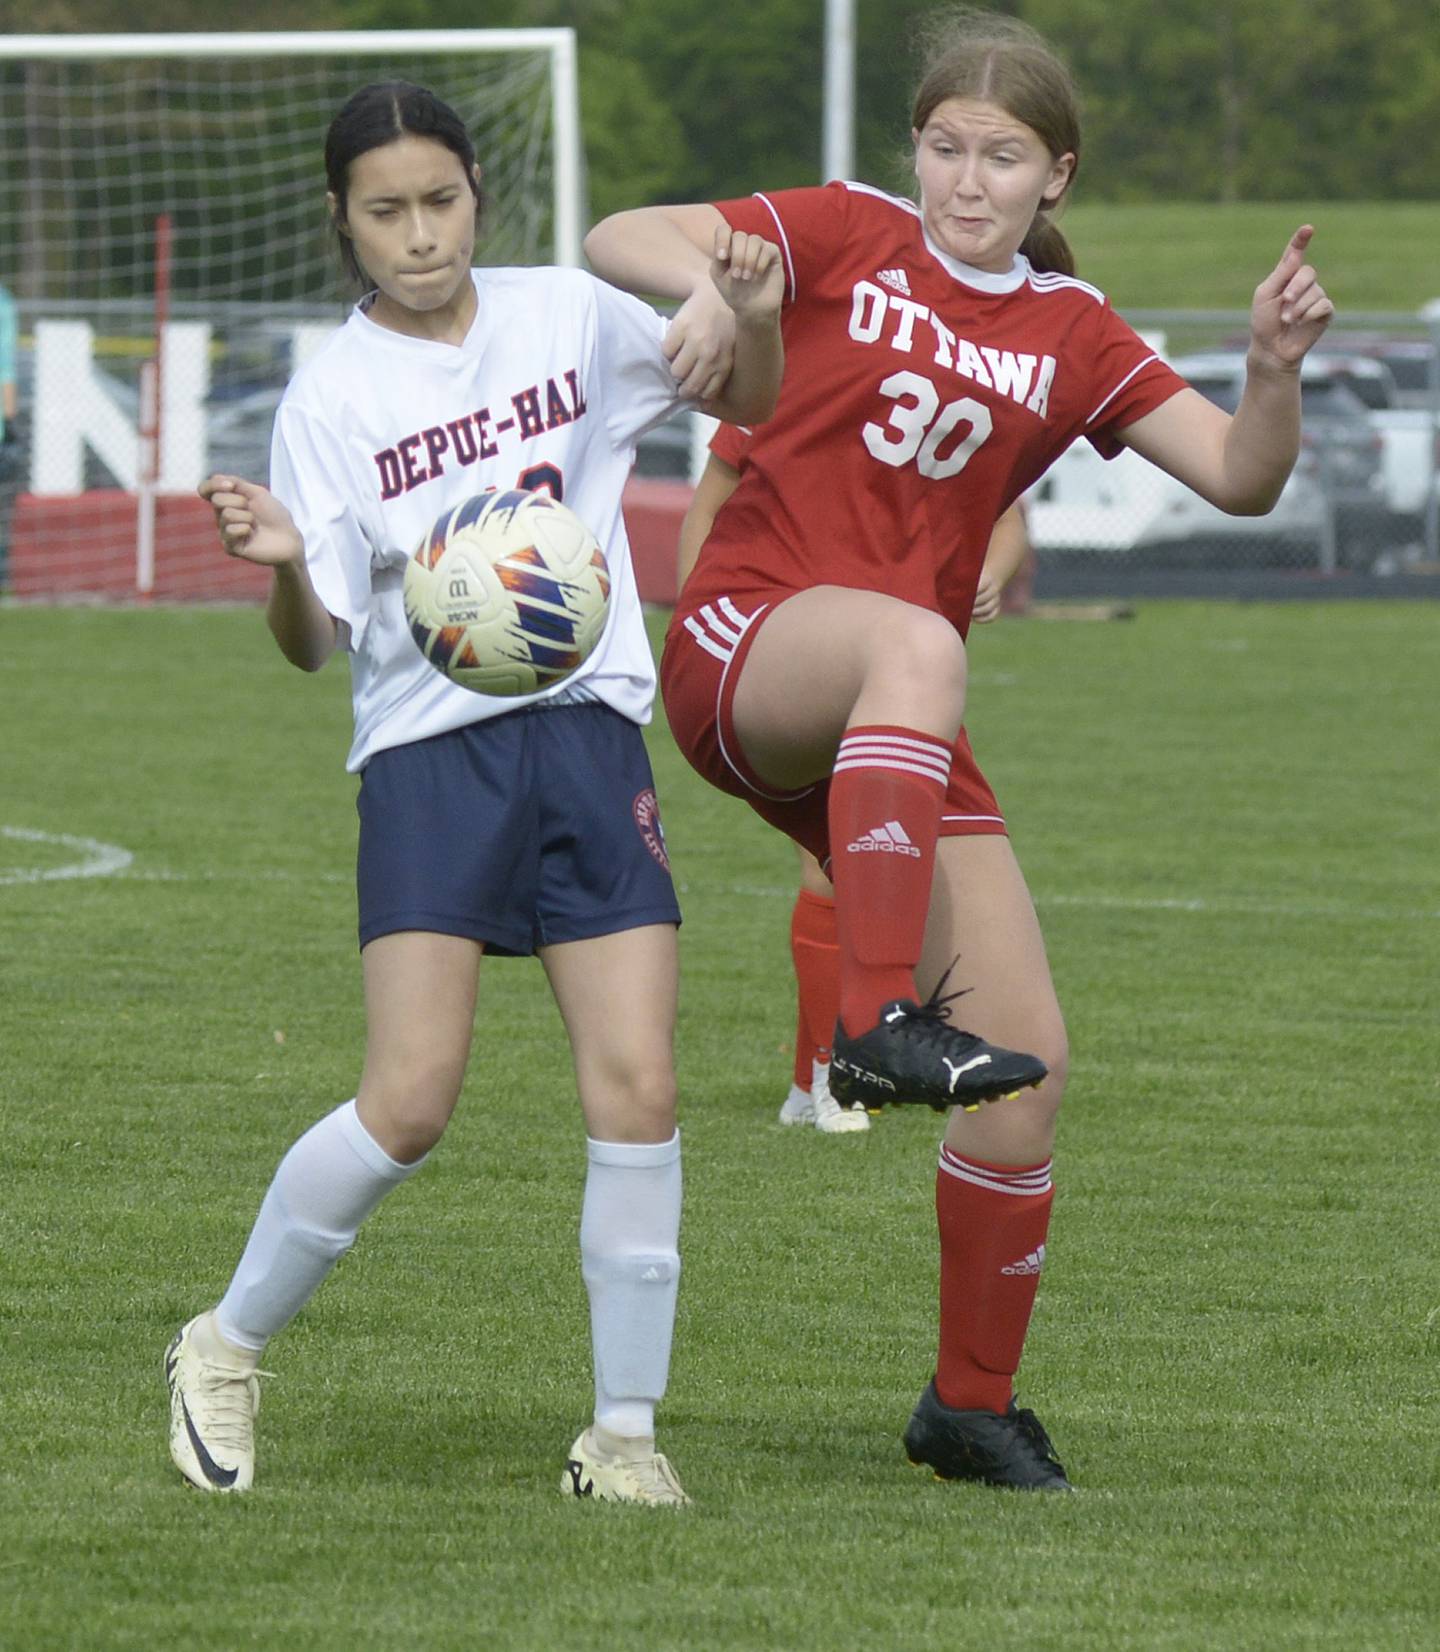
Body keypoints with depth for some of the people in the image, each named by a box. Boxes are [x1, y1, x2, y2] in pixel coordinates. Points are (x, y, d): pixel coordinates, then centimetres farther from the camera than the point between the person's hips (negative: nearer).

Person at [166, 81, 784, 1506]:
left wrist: (752, 319, -3)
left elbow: (747, 404, 19)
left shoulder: (568, 318, 5)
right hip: (426, 749, -2)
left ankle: (622, 1432, 2)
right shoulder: (334, 394, -2)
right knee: (408, 1107, -13)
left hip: (587, 732, 2)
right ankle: (226, 1348, 8)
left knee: (637, 1093, -8)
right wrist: (281, 570, -26)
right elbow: (317, 641, -4)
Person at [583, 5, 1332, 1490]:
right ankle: (877, 1028, -49)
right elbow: (616, 240, -4)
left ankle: (972, 1406, 12)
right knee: (916, 641, -41)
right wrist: (712, 286, -25)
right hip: (742, 645, -4)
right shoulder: (847, 236, 3)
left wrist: (1275, 365, -16)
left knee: (1027, 1058, -5)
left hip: (889, 734, 4)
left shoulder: (1071, 337, 11)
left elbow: (1241, 478, 3)